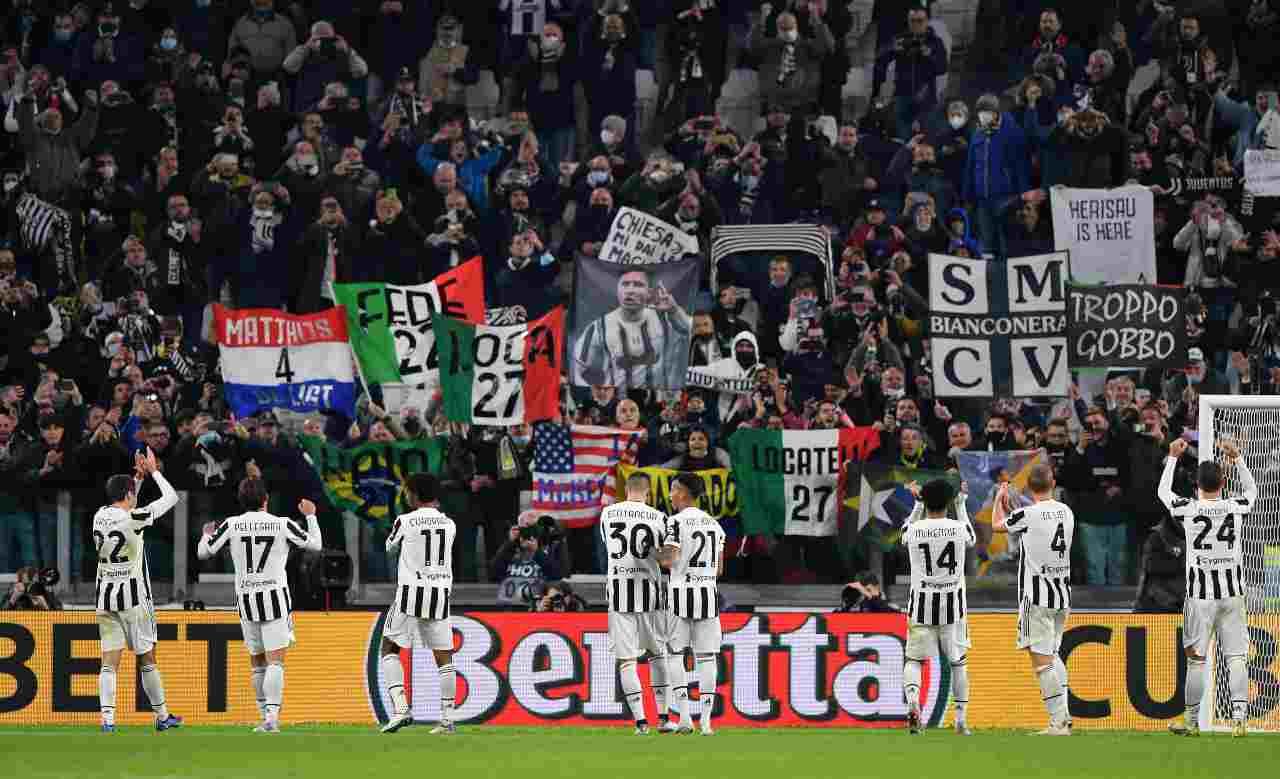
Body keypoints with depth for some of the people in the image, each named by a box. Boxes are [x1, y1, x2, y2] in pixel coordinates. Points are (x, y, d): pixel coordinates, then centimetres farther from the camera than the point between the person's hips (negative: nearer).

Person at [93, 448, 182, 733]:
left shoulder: (100, 516, 5)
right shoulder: (134, 518, -13)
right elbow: (171, 497, 0)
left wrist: (138, 477, 26)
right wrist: (154, 471, 13)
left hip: (105, 597, 4)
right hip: (133, 597, -4)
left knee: (109, 662, -1)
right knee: (147, 659, 8)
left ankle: (107, 718, -14)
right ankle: (162, 716, 18)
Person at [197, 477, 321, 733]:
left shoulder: (231, 525, -2)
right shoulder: (282, 525, -4)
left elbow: (203, 552, 6)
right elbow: (315, 545, 8)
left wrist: (207, 534, 28)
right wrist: (310, 516, 24)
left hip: (246, 598, 2)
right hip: (275, 597, -2)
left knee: (257, 663, 13)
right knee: (275, 661, -6)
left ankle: (266, 716, 16)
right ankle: (272, 715, -20)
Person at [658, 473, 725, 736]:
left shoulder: (676, 522, -7)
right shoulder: (714, 524, 11)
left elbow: (668, 559, -18)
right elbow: (720, 569, 14)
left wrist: (654, 553, 3)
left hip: (681, 593, -4)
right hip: (708, 594, 4)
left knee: (675, 654, 5)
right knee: (706, 656, 5)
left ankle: (684, 716, -5)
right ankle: (705, 721, 2)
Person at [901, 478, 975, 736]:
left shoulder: (914, 530, -6)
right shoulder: (958, 528, -6)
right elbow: (971, 540, 19)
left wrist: (918, 504, 28)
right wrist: (961, 505, 28)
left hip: (922, 604, -1)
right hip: (953, 606, 1)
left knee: (914, 659, 6)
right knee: (958, 662, 14)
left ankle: (912, 699, -24)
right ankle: (961, 719, 15)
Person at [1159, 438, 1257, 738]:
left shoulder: (1188, 509, -8)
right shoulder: (1235, 507, -3)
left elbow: (1162, 491, 13)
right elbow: (1252, 490, 21)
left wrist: (1173, 457, 21)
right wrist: (1237, 458, 26)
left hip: (1200, 595, -1)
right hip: (1232, 592, 1)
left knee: (1196, 658, 5)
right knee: (1236, 658, 0)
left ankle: (1192, 722, 11)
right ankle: (1239, 720, -6)